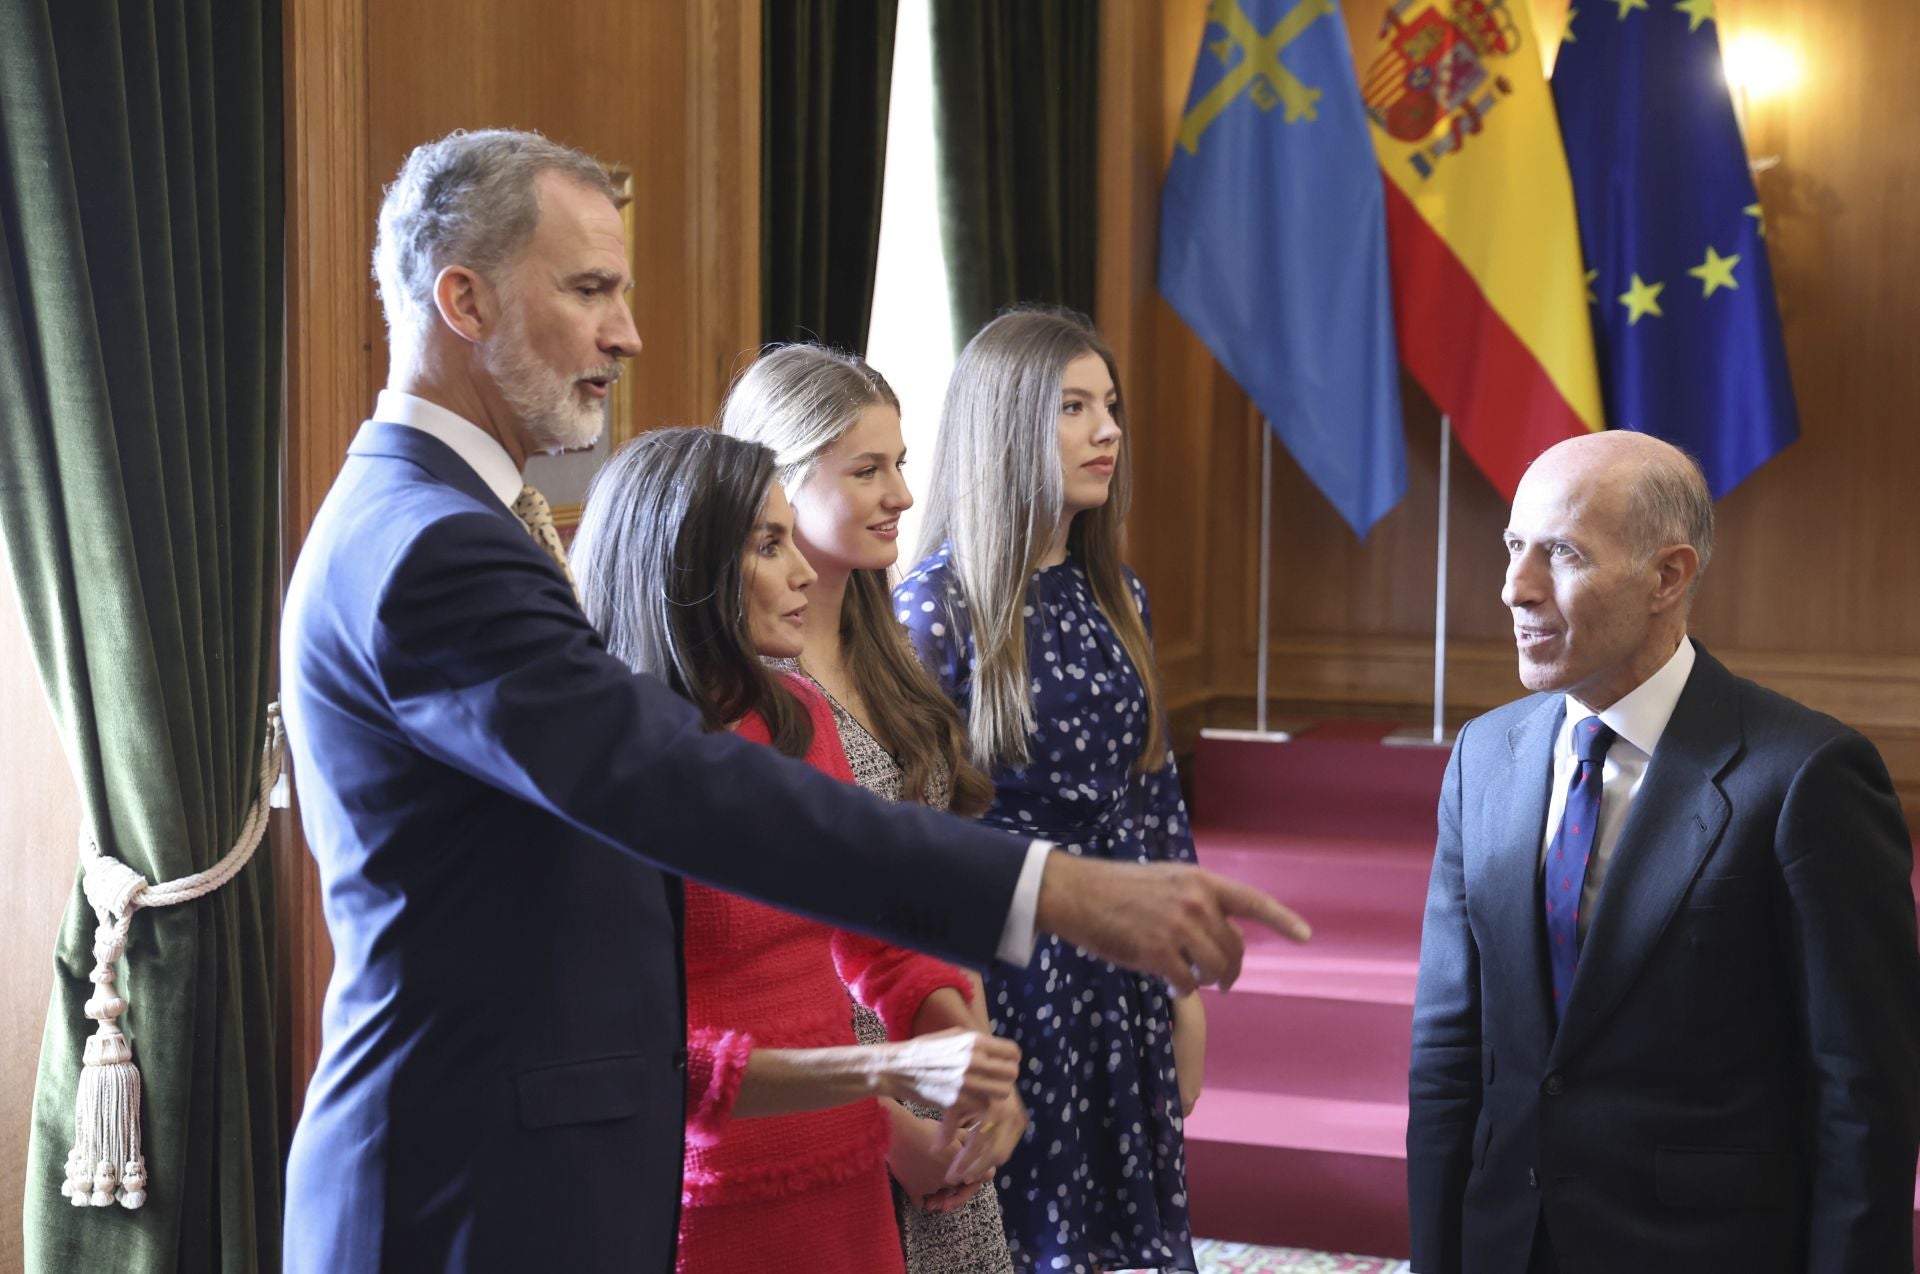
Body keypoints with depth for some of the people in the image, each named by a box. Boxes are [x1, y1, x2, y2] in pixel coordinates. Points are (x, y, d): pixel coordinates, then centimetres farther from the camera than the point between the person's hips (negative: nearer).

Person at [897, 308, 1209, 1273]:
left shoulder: (1116, 596, 7)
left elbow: (1157, 797, 11)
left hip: (1124, 975, 6)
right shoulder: (935, 606, -12)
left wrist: (1185, 992, 13)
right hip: (1006, 977, -6)